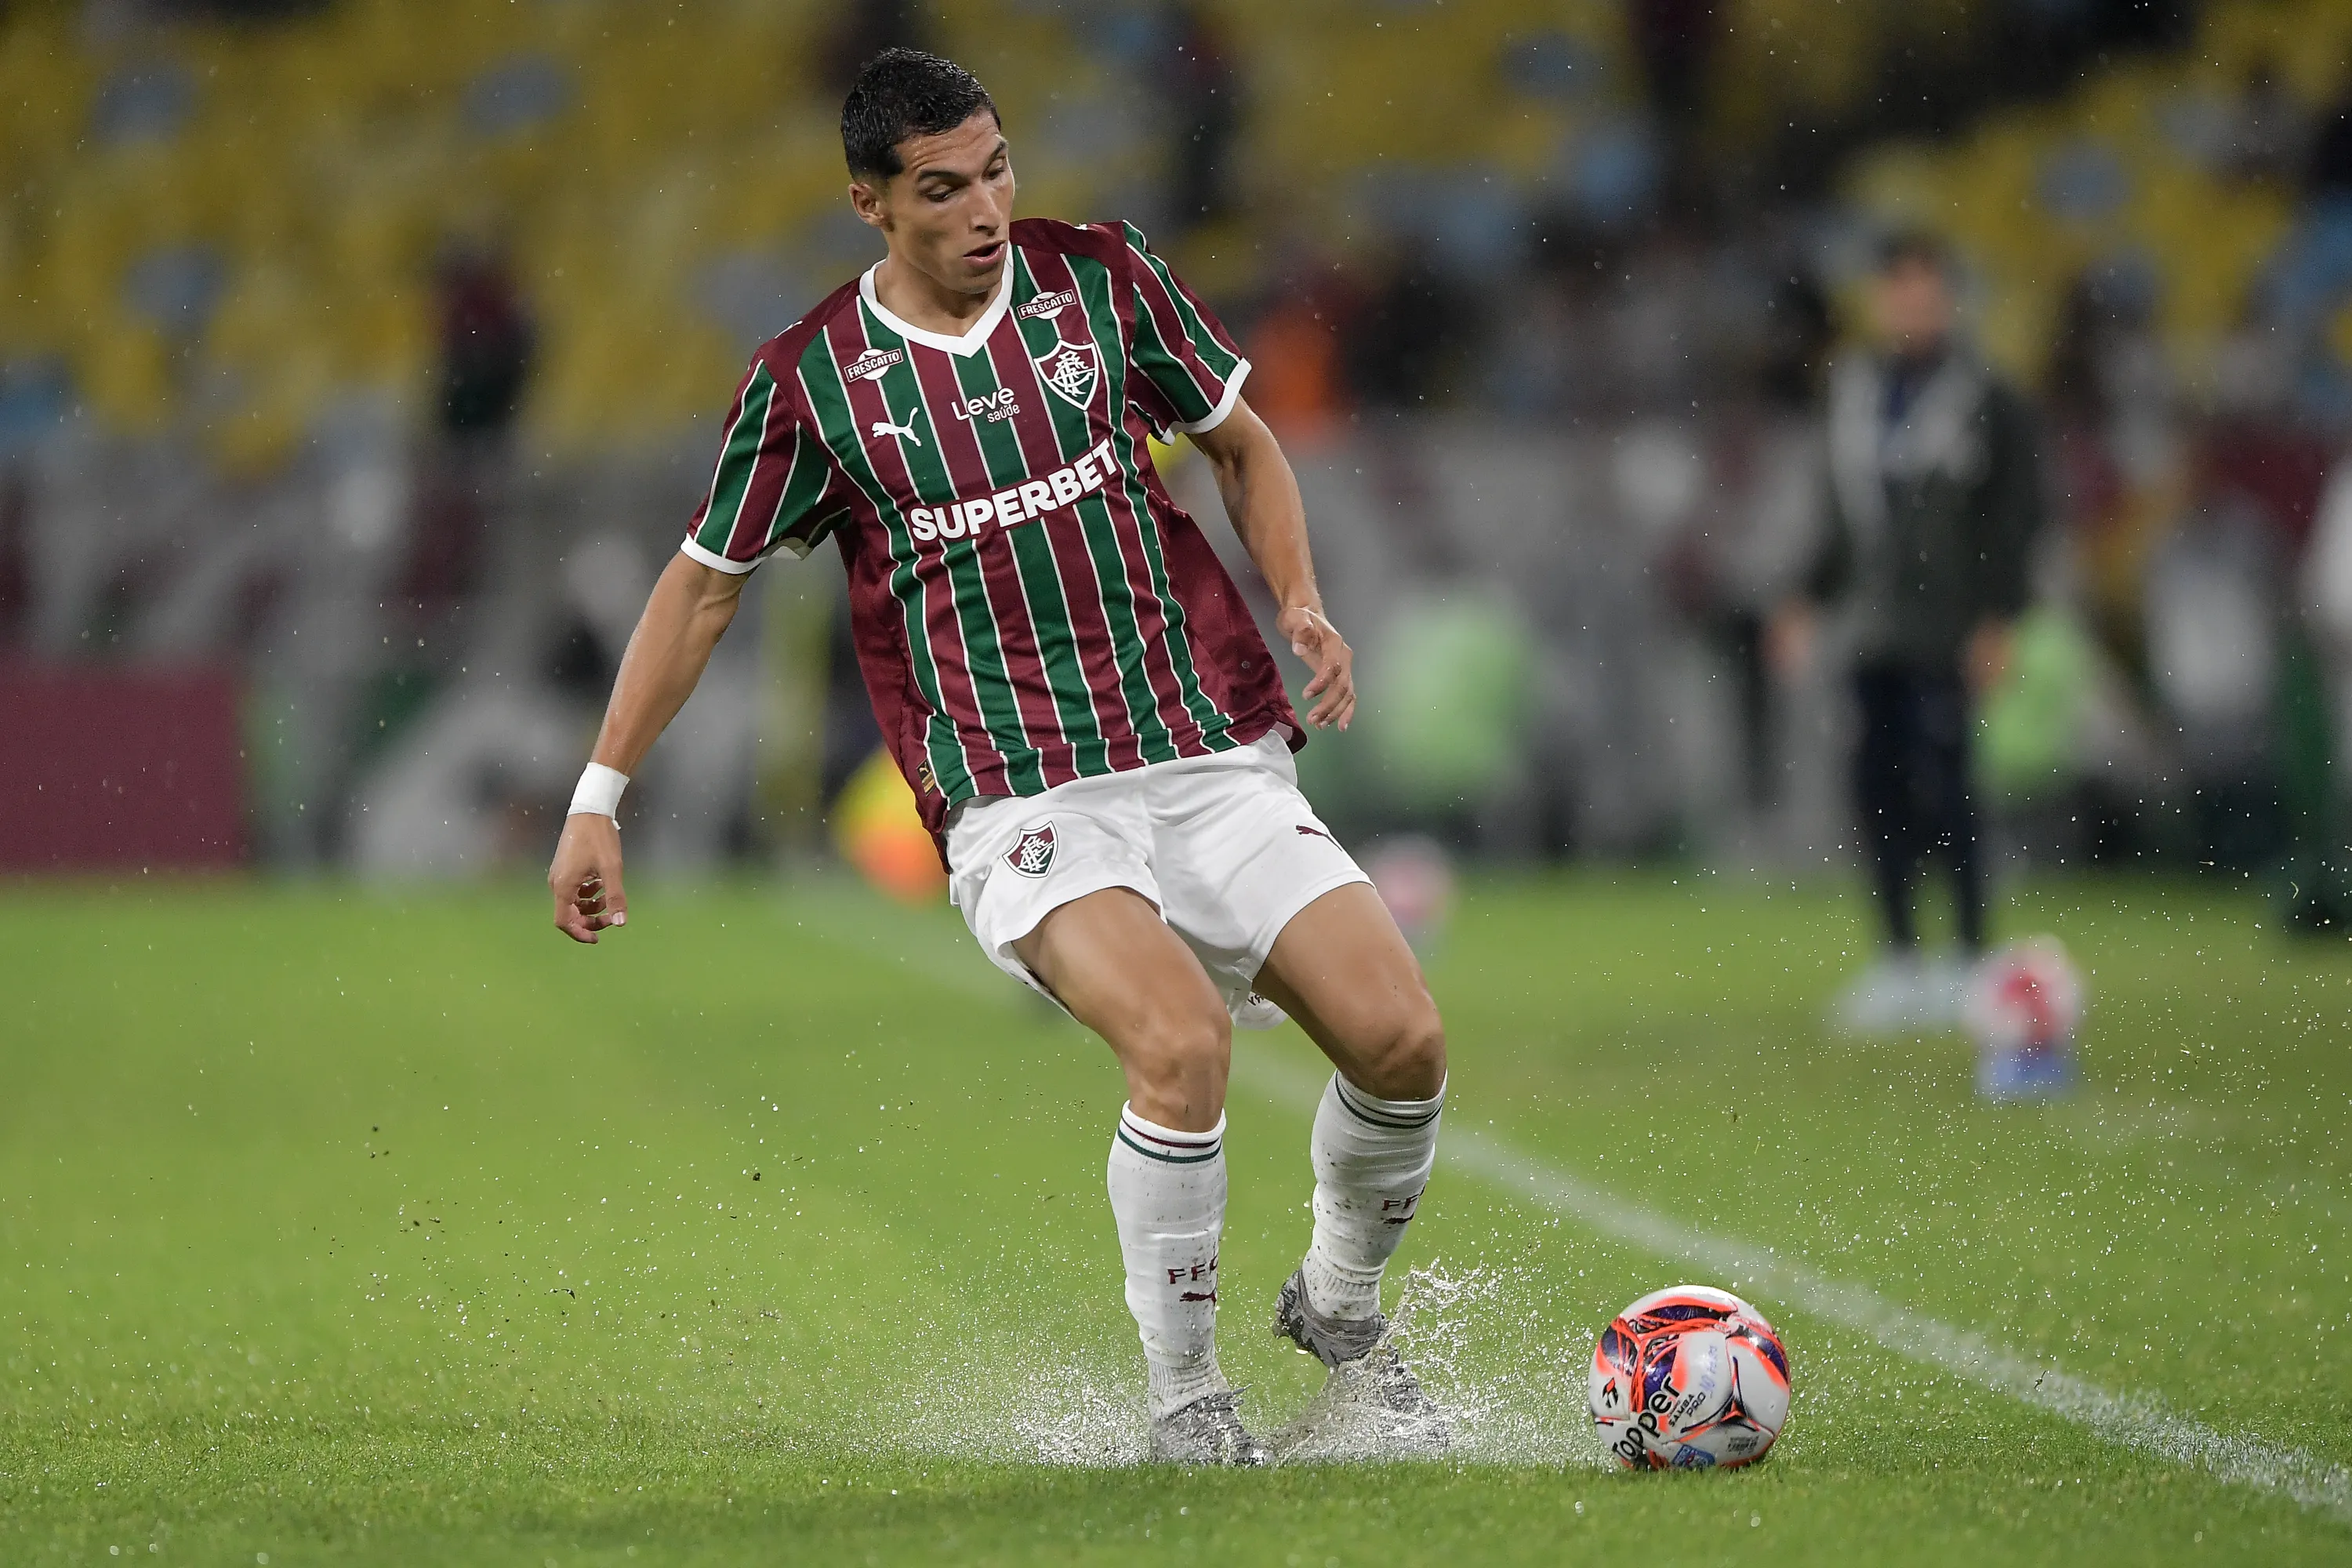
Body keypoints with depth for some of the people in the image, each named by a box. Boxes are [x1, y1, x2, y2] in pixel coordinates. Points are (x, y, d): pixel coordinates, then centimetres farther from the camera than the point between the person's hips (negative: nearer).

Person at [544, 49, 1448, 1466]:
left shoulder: (1101, 276, 5)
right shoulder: (811, 379, 0)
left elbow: (1242, 443, 18)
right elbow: (706, 586, 11)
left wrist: (1303, 605, 1)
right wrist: (599, 799, 10)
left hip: (1215, 763, 3)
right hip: (1017, 807, -3)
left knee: (1403, 1040, -12)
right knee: (1183, 1045, -29)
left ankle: (1340, 1311, 19)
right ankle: (1185, 1401, -10)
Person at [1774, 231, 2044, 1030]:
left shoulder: (1986, 400, -5)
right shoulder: (1853, 390, 14)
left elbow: (2016, 513, -6)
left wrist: (1997, 619, -12)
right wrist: (1812, 599, 15)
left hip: (1947, 631, -6)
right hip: (1875, 630, 6)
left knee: (1940, 786, -8)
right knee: (1877, 785, 3)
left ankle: (1970, 957, 1)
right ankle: (1900, 958, 12)